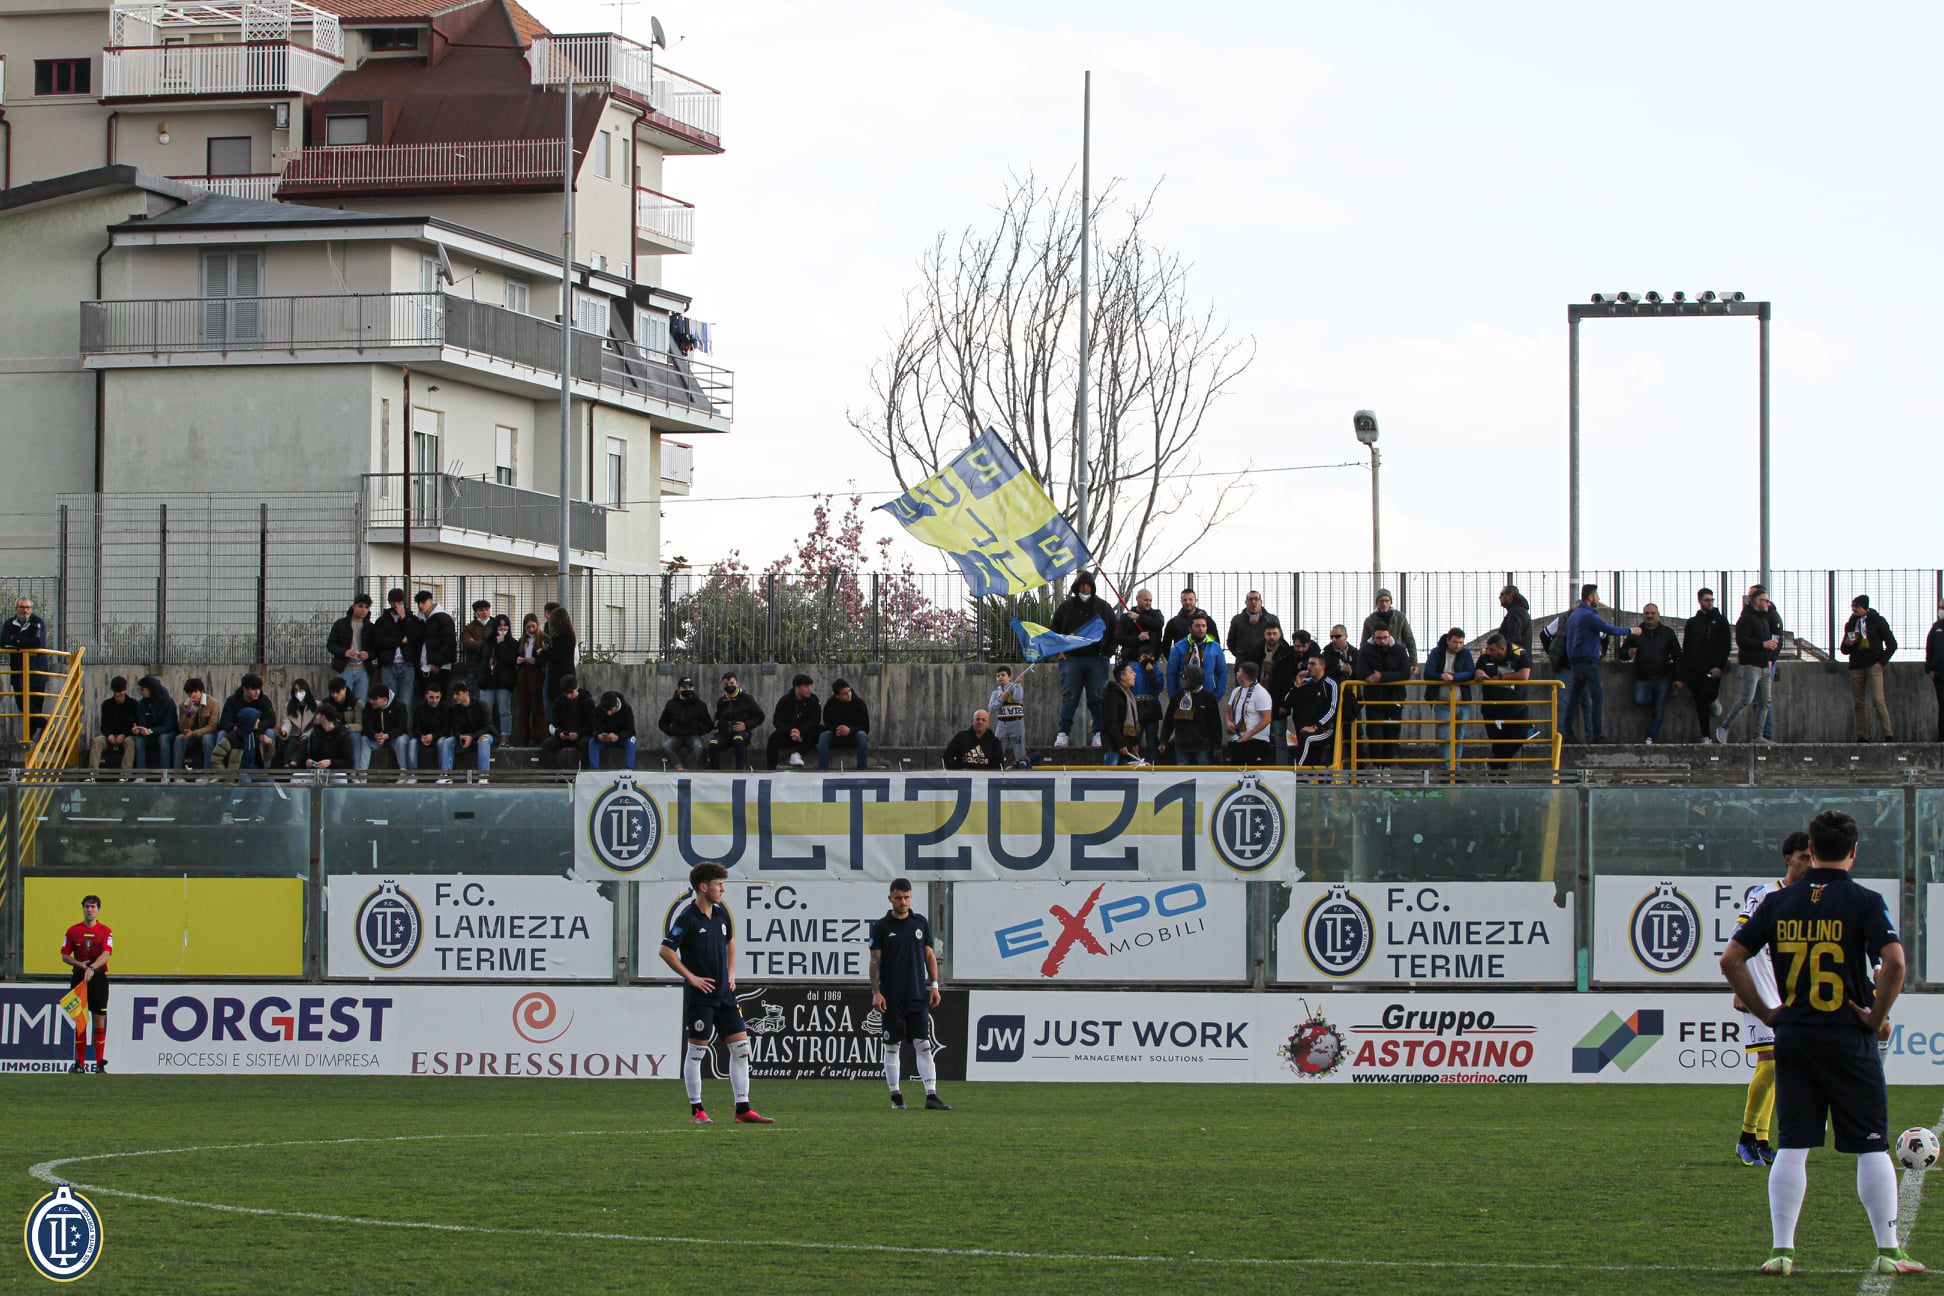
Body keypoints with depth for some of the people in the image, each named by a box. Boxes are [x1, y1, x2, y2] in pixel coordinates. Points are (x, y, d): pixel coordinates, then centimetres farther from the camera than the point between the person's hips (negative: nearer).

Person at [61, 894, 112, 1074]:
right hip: (78, 977, 1)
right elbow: (64, 955, 6)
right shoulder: (73, 931, 6)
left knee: (99, 1020, -2)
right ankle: (79, 1064, 5)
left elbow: (106, 954, -13)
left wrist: (92, 968, -30)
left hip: (98, 977, -1)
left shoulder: (105, 931, 0)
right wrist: (79, 964, -13)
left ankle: (100, 1064, -1)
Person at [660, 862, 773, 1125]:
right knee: (696, 1051, -1)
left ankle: (743, 1109, 5)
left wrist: (731, 972, 14)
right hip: (699, 995, -7)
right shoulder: (686, 916, -12)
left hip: (724, 993, 7)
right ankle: (696, 1111, 7)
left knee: (740, 1047, 2)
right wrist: (691, 977, -15)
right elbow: (666, 950, -15)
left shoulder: (722, 913, 9)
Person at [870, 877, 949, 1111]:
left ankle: (931, 1095, -7)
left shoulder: (921, 922, 8)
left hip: (918, 995, 2)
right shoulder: (881, 927, -1)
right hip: (891, 997, -2)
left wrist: (934, 986, 5)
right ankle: (896, 1096, 9)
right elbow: (875, 961, -2)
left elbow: (929, 954, 12)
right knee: (892, 1046, 3)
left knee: (924, 1045, -3)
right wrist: (876, 993, -9)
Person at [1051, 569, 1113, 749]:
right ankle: (1063, 733, -2)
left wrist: (1107, 651, 3)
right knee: (1069, 698, -3)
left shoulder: (1103, 607, 10)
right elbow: (1054, 631, 13)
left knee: (1097, 698, 0)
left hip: (1097, 659, 0)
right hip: (1071, 658, 0)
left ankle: (1099, 733, 3)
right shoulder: (1066, 607, 8)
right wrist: (1059, 650, 0)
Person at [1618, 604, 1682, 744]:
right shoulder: (1636, 633, 8)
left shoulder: (1667, 633, 7)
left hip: (1662, 678, 0)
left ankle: (1651, 738, 6)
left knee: (1658, 710, -2)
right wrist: (1628, 653, -16)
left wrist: (1677, 678, 1)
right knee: (1640, 701, -21)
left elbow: (1677, 656, 8)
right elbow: (1622, 653, 10)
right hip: (1642, 678, 0)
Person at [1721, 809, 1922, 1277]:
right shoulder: (1863, 901, -7)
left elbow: (1730, 960, 4)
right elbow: (1894, 961, -20)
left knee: (1791, 1147, 7)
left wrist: (1765, 1012, 9)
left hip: (1792, 1038, 3)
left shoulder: (1779, 902, 5)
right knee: (1872, 1147, 3)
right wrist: (1878, 1015, -8)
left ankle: (1782, 1250, 5)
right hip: (1849, 1040, -3)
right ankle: (1888, 1252, 4)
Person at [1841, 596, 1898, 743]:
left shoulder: (1877, 621, 3)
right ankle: (1862, 736, 4)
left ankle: (1888, 734, -17)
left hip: (1873, 666, -5)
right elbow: (1845, 650, 20)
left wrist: (1881, 660, -3)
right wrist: (1848, 644, -2)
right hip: (1856, 668, 5)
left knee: (1878, 700, -16)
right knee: (1858, 703, 1)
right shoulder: (1851, 624, 15)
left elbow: (1892, 644, 4)